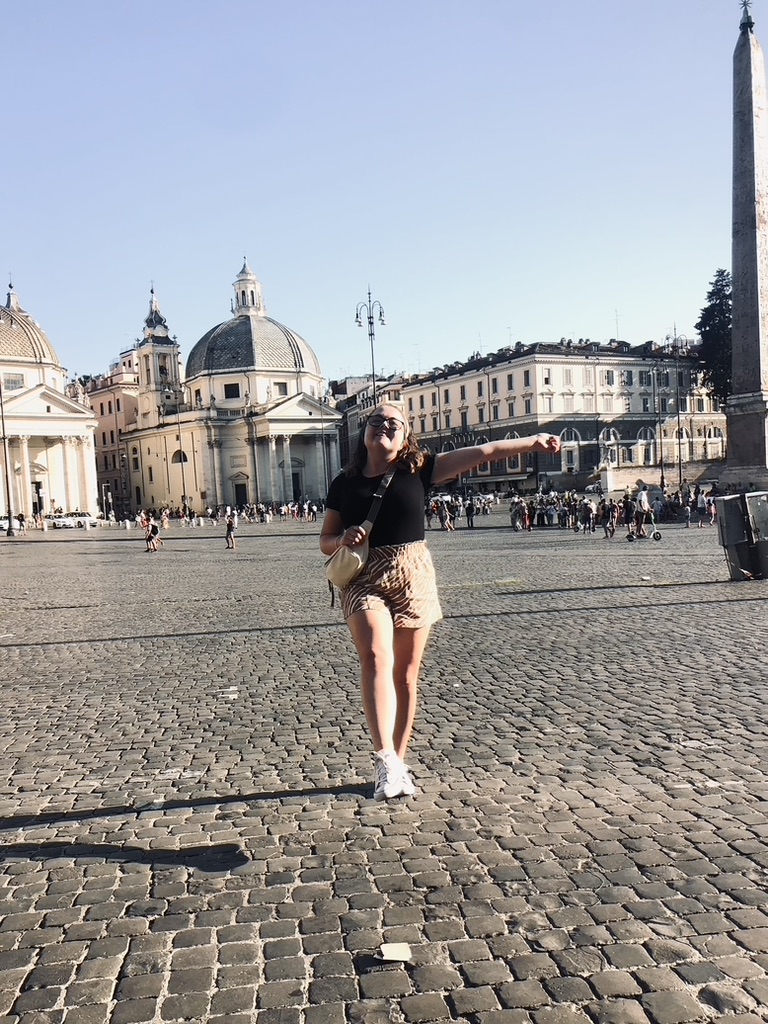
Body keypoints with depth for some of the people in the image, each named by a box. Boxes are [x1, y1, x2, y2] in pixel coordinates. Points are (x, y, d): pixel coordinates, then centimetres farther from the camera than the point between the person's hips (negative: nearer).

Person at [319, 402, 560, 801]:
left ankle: (397, 763, 17)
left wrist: (533, 441, 1)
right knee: (376, 657, -23)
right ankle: (385, 759, -24)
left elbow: (483, 452, 3)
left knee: (406, 675, 4)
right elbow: (326, 542, 11)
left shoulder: (418, 469, 3)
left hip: (412, 577, 1)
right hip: (363, 580, 0)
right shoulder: (344, 483, 6)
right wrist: (345, 538, -11)